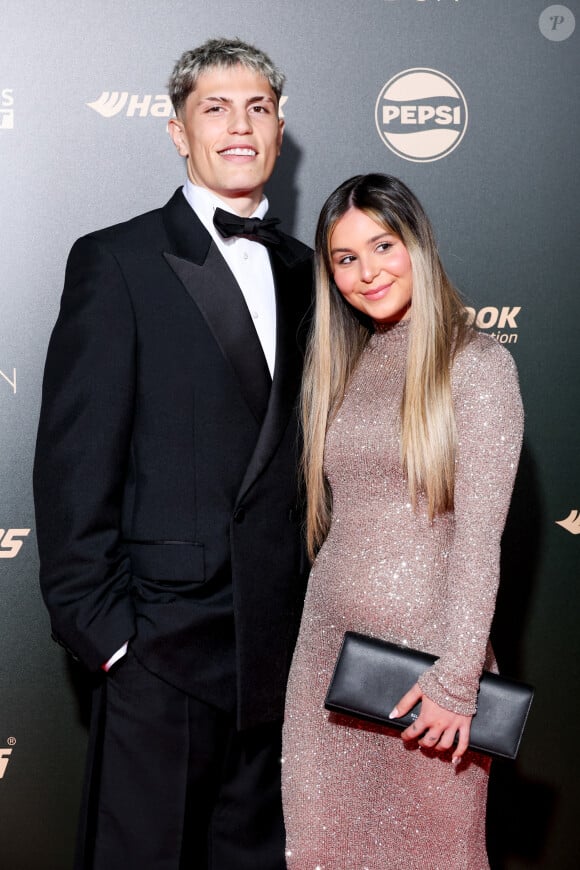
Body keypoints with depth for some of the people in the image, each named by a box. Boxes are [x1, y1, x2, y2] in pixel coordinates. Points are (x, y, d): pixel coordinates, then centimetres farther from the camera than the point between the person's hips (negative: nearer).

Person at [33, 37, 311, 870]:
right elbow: (73, 463, -10)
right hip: (162, 636, -5)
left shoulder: (301, 269, 12)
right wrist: (97, 626, -13)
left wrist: (311, 598, 8)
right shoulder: (117, 262, -6)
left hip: (277, 641, 5)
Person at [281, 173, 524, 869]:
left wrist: (458, 678, -17)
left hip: (425, 640, -5)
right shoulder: (339, 368, 11)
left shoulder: (476, 365, -7)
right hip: (329, 637, 5)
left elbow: (479, 533, -12)